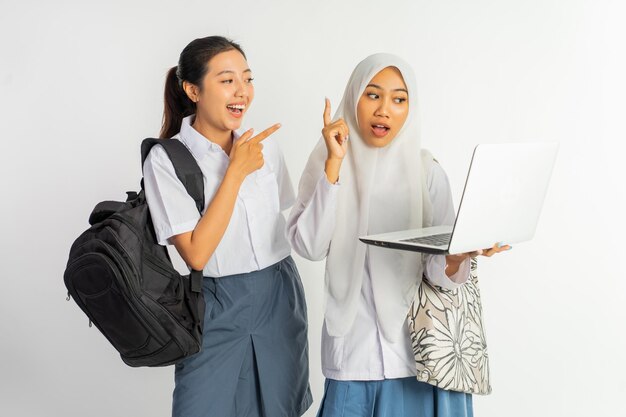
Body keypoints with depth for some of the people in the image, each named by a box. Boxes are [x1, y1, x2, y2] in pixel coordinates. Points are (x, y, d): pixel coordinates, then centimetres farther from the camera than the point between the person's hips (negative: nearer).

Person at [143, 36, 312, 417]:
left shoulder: (265, 145, 1)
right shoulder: (166, 159, -13)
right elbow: (196, 254, -20)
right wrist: (236, 171, -19)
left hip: (281, 298, 4)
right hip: (218, 305, -4)